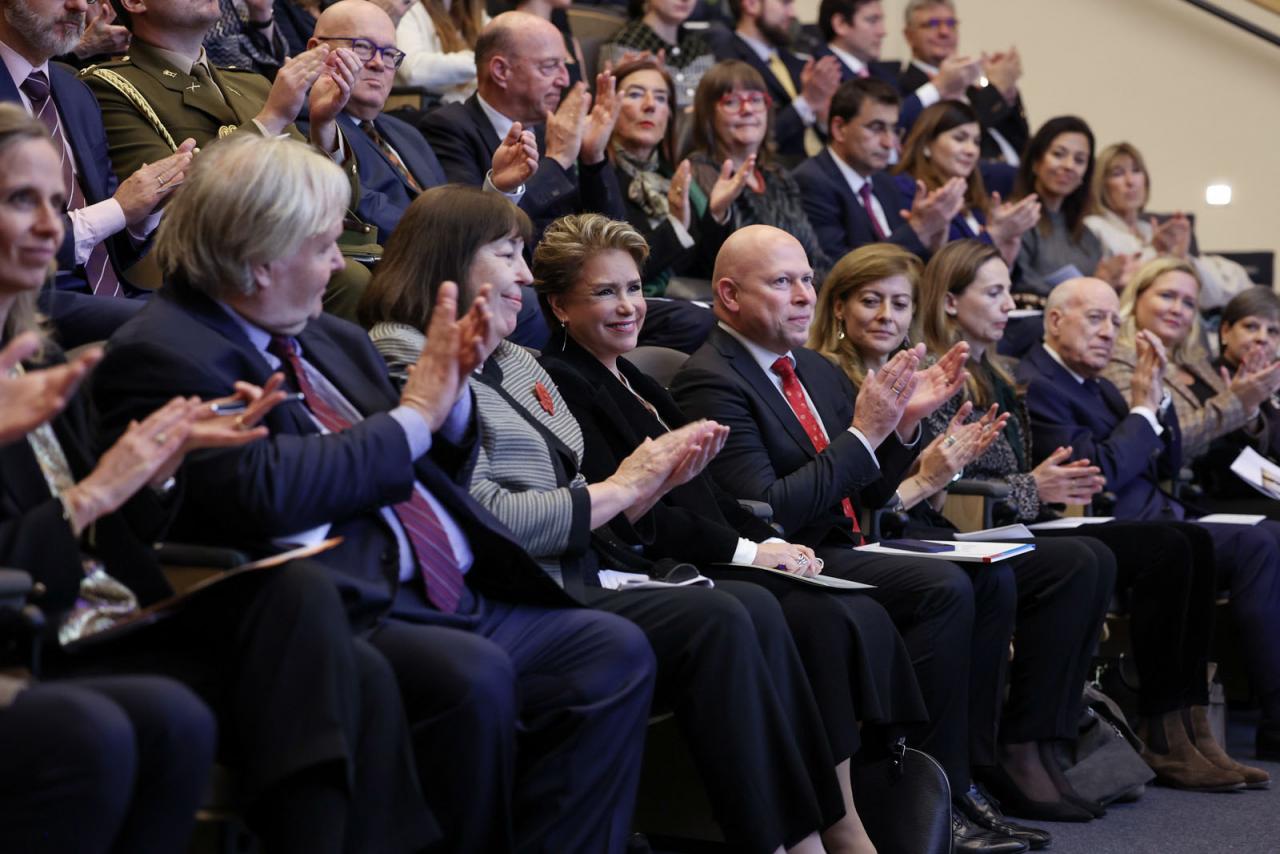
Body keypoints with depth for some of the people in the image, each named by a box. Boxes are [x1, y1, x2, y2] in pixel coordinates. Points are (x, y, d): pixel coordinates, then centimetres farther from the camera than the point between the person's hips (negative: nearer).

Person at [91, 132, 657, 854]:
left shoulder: (332, 339, 18)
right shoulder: (164, 355, -7)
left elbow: (431, 474, 26)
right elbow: (268, 488, -22)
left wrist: (449, 391, 4)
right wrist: (414, 414, -11)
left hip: (455, 601, 9)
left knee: (615, 650, -5)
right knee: (473, 674, -32)